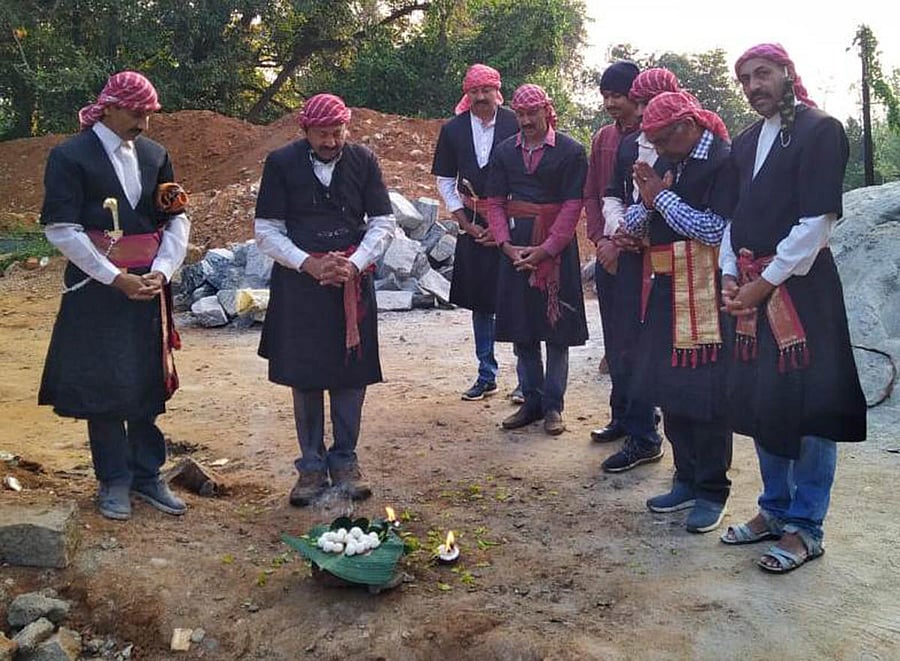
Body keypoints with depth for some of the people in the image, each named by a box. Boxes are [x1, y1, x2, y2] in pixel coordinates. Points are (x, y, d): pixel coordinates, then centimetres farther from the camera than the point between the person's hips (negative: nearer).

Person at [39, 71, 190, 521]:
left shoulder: (154, 154, 7)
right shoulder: (70, 157, -6)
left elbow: (176, 219, 8)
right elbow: (62, 229, -11)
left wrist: (161, 271, -7)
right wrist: (116, 278, -14)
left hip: (148, 285, 4)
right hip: (96, 286, -4)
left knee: (147, 380, 9)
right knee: (103, 383, 3)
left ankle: (146, 475, 22)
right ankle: (114, 482, 17)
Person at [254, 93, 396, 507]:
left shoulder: (362, 160, 1)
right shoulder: (281, 163, -3)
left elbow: (384, 221, 3)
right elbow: (266, 229, -2)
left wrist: (355, 263, -12)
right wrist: (309, 263, -14)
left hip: (353, 279, 1)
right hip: (299, 282, -1)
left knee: (350, 374, 4)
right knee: (305, 376, 4)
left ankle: (345, 461, 19)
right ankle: (312, 465, 18)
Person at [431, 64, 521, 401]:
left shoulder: (515, 125, -6)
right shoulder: (453, 130, 4)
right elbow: (445, 182, 10)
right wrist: (466, 223, 1)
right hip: (474, 227, 3)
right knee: (480, 302, 9)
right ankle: (486, 376, 20)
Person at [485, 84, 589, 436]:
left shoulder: (571, 151, -3)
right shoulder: (504, 152, 8)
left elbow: (572, 206, -7)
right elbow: (495, 202, 8)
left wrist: (545, 250, -14)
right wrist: (507, 245, -7)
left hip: (556, 246, -3)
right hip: (515, 246, 4)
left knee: (556, 328, 1)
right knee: (520, 328, 7)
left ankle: (553, 405, 11)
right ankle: (531, 400, 19)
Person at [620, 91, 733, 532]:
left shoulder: (724, 162, -10)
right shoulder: (665, 163, 14)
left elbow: (714, 230, -19)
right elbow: (633, 225, 14)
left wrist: (662, 196, -13)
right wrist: (648, 201, -8)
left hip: (704, 293, -8)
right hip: (665, 290, 8)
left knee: (704, 393, -2)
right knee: (668, 388, 13)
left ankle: (712, 492, 12)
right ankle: (687, 480, 27)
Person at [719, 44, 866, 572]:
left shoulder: (820, 130, -6)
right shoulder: (745, 142, 16)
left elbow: (818, 220, -13)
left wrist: (766, 281, -13)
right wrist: (731, 275, 2)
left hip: (800, 286, -7)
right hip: (751, 289, 7)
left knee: (805, 406, -2)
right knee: (759, 401, 12)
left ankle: (805, 527, 11)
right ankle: (775, 510, 27)